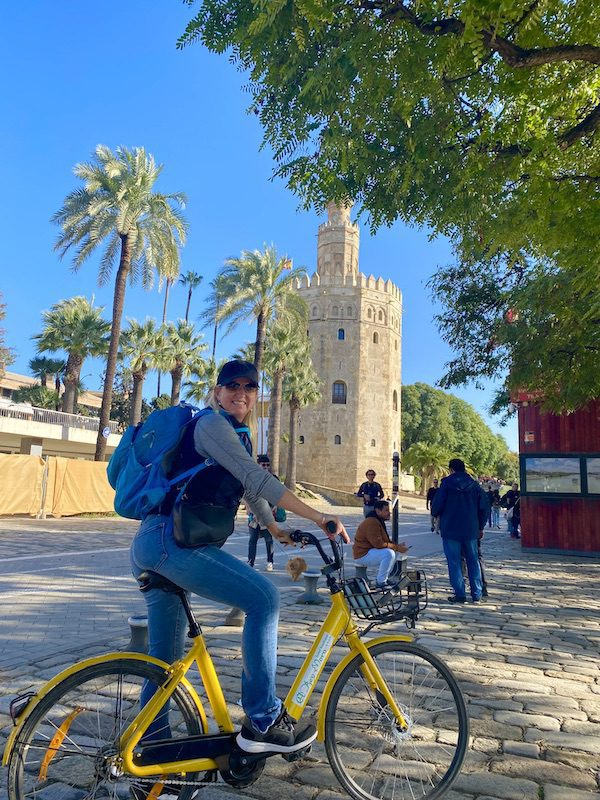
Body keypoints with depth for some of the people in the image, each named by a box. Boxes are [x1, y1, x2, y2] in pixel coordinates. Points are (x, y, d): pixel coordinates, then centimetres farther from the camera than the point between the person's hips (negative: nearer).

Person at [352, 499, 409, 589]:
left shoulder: (378, 520, 13)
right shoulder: (371, 522, -22)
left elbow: (385, 540, 16)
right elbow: (378, 543, -27)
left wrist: (397, 546, -2)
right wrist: (397, 547, -19)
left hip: (370, 550, 11)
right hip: (362, 555, -11)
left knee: (396, 552, 10)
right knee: (389, 553, -28)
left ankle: (382, 578, 14)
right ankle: (380, 582, -16)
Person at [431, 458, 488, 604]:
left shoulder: (447, 483, -8)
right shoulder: (475, 485, 4)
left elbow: (437, 506, -9)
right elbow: (483, 508, 8)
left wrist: (436, 514, 14)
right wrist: (480, 527, 19)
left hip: (451, 530, -4)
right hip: (471, 530, 4)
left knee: (454, 562, 3)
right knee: (473, 561, 13)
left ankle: (460, 594, 3)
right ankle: (476, 594, 16)